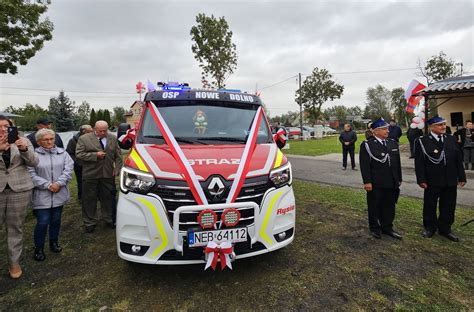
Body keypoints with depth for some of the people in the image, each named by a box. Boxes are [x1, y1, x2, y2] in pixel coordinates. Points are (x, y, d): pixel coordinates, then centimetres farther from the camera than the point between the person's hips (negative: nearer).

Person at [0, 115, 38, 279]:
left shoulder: (23, 141, 2)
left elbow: (34, 162, -5)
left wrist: (24, 149, -24)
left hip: (20, 189, 0)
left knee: (15, 227, 9)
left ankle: (14, 262, 22)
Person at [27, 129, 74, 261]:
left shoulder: (62, 153, 6)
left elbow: (68, 168, -2)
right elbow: (31, 174, -10)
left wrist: (59, 183, -14)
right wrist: (48, 185, -16)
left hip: (59, 194, 3)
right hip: (42, 196, -3)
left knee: (56, 220, 15)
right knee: (42, 222, -2)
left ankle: (54, 242, 33)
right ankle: (38, 248, 17)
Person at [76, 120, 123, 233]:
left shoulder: (113, 138, 8)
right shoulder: (84, 138, -2)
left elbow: (118, 155, 10)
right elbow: (79, 154, -7)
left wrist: (117, 169, 0)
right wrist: (95, 155, -15)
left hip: (108, 174, 2)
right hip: (90, 175, -2)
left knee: (108, 198, 11)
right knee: (89, 200, 6)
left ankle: (109, 219, 25)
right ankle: (89, 222, 19)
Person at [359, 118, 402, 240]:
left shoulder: (393, 143, 9)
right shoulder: (367, 145, -9)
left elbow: (398, 163, 14)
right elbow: (365, 165, -12)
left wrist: (399, 179, 14)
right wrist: (367, 182, -16)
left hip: (392, 183, 5)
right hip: (375, 184, -5)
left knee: (389, 207, 14)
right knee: (374, 207, 8)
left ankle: (387, 227, 29)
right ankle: (374, 228, 24)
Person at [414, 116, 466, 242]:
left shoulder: (452, 139, 7)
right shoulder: (422, 141, -7)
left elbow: (459, 160, 9)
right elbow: (419, 163, -9)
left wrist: (461, 177, 7)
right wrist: (421, 180, -12)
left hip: (450, 181, 4)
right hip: (432, 181, -4)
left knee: (448, 207, 12)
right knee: (430, 206, 9)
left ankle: (445, 229, 28)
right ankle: (429, 228, 26)